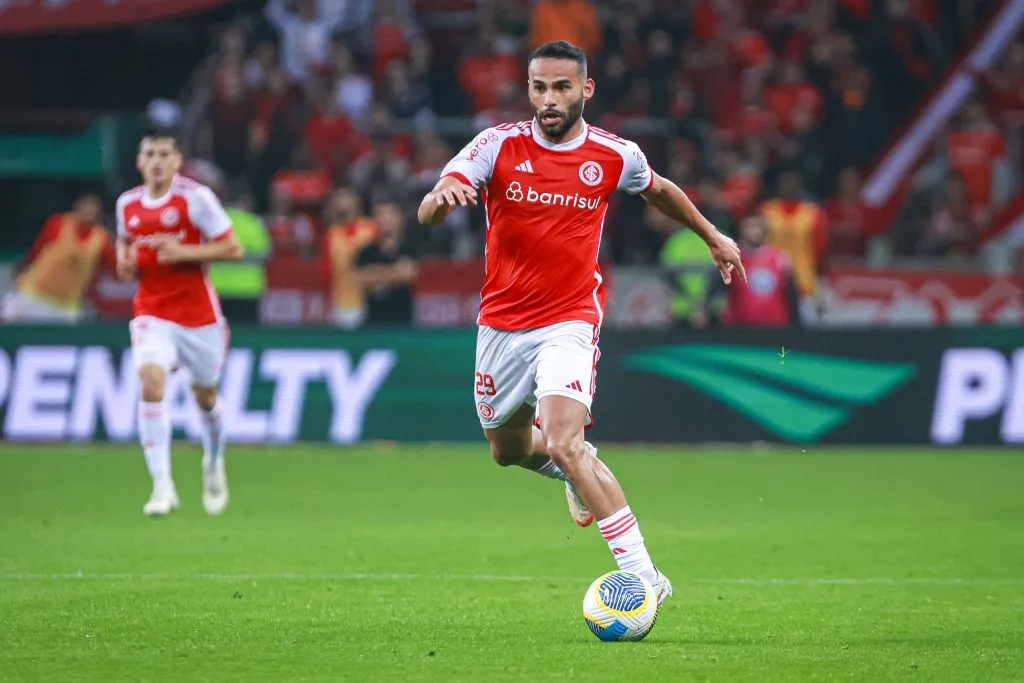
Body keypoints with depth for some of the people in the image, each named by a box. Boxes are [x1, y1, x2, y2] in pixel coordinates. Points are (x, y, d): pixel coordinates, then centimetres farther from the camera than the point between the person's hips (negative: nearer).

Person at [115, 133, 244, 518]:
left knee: (205, 395, 13)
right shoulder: (127, 204, 3)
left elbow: (233, 249, -10)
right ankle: (162, 487, -24)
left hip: (198, 313, -1)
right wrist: (125, 262, 2)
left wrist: (184, 252, -22)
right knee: (151, 382, -23)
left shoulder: (196, 198, -10)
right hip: (152, 313, 1)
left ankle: (214, 463, 47)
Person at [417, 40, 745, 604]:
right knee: (508, 450, 18)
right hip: (502, 323, 3)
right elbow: (426, 213, -20)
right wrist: (442, 196, -44)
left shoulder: (615, 156, -6)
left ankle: (642, 574, -23)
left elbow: (658, 191, 18)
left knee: (564, 445, -23)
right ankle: (575, 471, 54)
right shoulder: (499, 145, -10)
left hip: (569, 321, -3)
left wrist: (712, 236, 30)